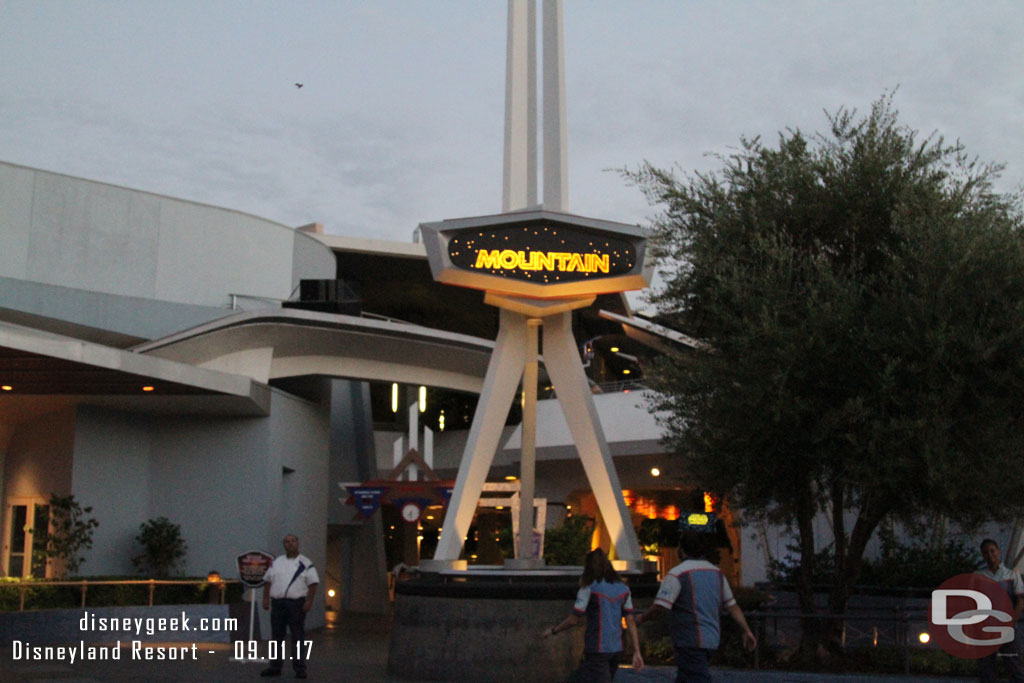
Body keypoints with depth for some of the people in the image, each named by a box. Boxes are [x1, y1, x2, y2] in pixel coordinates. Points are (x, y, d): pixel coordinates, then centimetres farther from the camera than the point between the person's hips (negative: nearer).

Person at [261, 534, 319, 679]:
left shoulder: (305, 563, 1)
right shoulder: (277, 562, 13)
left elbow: (313, 583, -4)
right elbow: (268, 581, 15)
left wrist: (309, 601, -13)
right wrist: (266, 598, 6)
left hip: (296, 603, -4)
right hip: (277, 603, 4)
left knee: (298, 637, -2)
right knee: (277, 636, 9)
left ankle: (300, 669, 2)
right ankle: (275, 667, 17)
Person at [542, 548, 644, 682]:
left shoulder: (589, 588, -8)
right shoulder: (623, 589, 7)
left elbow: (573, 620, -7)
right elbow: (630, 622, 5)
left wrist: (553, 630, 9)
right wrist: (637, 652, 6)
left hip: (597, 650, -6)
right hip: (616, 648, 7)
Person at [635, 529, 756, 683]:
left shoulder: (677, 573, -12)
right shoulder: (716, 572, 11)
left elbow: (661, 607, -18)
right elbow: (732, 605, 14)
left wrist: (641, 618, -1)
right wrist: (747, 630, 19)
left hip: (691, 641, -8)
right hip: (711, 639, 8)